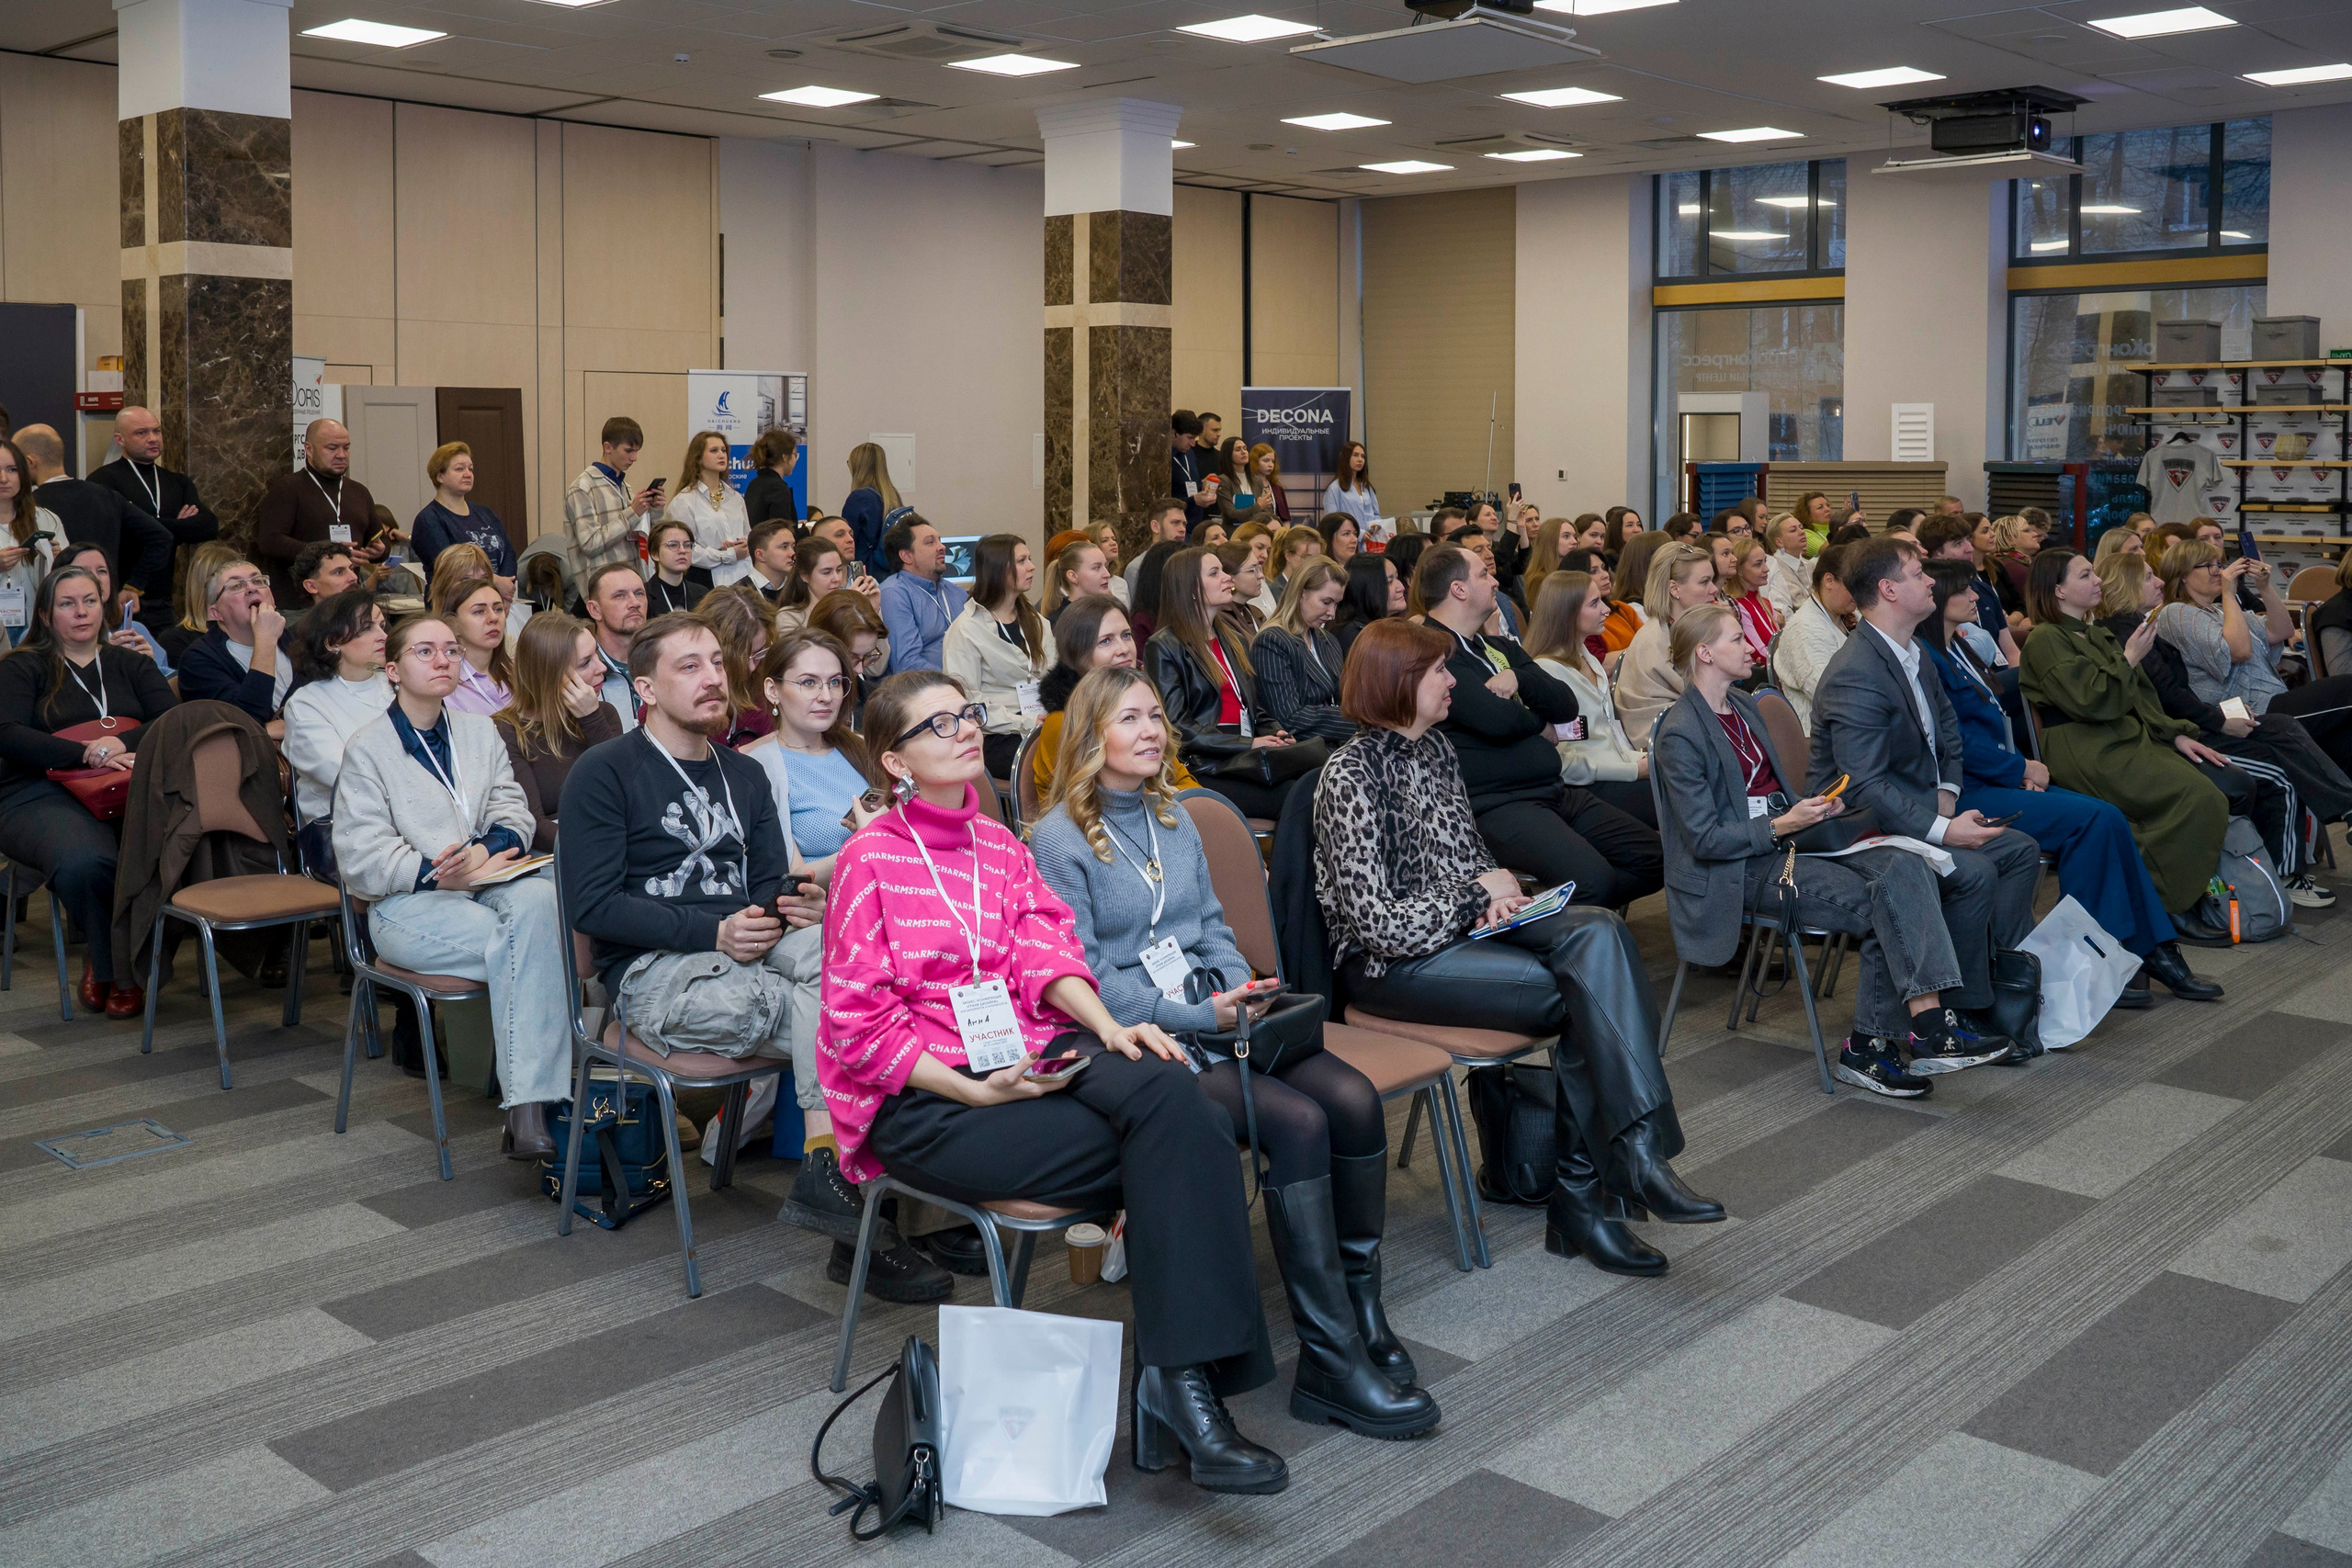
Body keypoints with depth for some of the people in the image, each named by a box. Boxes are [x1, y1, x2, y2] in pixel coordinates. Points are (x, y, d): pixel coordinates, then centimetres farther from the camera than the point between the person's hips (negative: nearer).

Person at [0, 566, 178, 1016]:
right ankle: (116, 969, -12)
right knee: (83, 862, -39)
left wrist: (122, 743, -12)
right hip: (43, 795, -2)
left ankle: (102, 961, -12)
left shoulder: (132, 664, 24)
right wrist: (88, 755, -16)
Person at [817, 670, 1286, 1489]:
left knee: (1168, 1093, -29)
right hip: (920, 1101, -5)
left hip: (1032, 1057, 5)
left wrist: (1108, 1028, -16)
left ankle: (1182, 1379, -29)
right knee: (1171, 1150, -25)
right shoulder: (871, 860, -1)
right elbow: (861, 1029, -5)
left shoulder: (1000, 844, 19)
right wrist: (972, 1090, -16)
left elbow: (1045, 954, 5)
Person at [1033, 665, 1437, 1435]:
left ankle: (1360, 1303, -3)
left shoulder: (1174, 820, 17)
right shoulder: (1058, 839, -6)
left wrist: (1241, 990, 0)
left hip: (1212, 1015, 7)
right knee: (1298, 1121, -28)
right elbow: (1083, 980, -10)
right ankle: (1330, 1360, -21)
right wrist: (1199, 1016, -17)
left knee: (1354, 1098, -18)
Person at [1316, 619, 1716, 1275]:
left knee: (1597, 930, -21)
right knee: (1586, 996, -22)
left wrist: (1495, 895, 0)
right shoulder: (1350, 775, -14)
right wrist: (1478, 892, -11)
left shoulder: (1435, 749, 11)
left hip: (1463, 923, 8)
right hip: (1392, 962, -7)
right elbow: (1376, 920, -19)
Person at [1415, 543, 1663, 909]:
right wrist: (1542, 726, 3)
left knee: (1659, 857, 0)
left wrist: (1520, 678, -8)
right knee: (1591, 879, -30)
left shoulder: (1499, 647, 20)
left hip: (1557, 792, 9)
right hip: (1497, 805, -9)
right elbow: (1497, 720, -20)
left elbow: (1566, 705, 12)